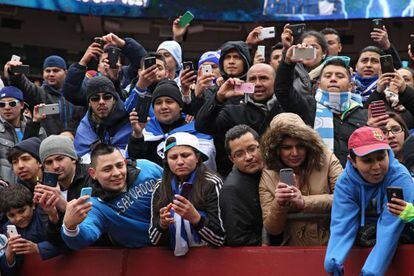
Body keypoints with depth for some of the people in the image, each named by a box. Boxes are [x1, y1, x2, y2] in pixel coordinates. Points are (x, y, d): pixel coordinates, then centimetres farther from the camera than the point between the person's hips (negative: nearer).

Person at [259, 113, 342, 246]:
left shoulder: (326, 159, 3)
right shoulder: (268, 176, 5)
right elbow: (272, 229, 5)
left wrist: (304, 202, -14)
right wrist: (278, 204, -13)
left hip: (331, 244, 0)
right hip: (295, 252, 1)